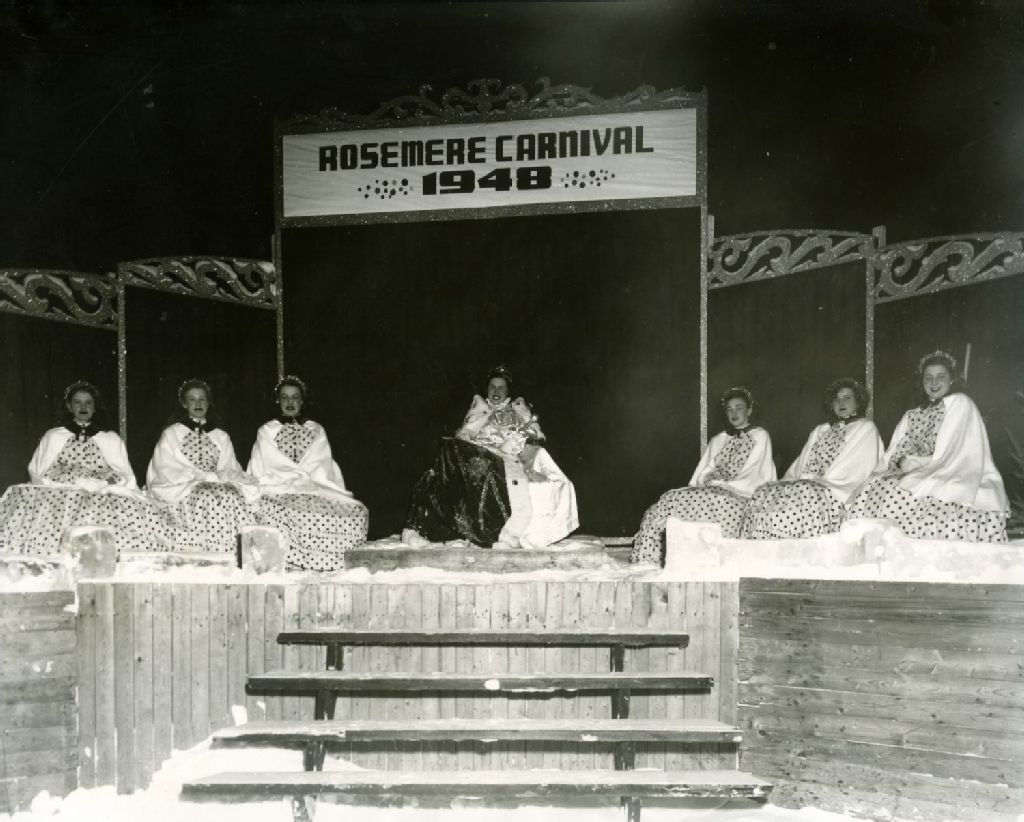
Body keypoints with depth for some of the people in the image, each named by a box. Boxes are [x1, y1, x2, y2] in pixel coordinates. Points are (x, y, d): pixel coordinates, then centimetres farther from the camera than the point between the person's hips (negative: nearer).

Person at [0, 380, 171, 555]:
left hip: (103, 498, 0)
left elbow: (125, 477, 15)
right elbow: (36, 472, 11)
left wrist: (104, 482, -7)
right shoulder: (52, 437, 22)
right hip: (58, 495, 0)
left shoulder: (111, 439, 22)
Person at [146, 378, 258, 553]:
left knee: (234, 495, -32)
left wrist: (221, 477, -12)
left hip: (220, 487, 3)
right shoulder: (171, 434, 11)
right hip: (183, 491, -3)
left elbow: (231, 469, 13)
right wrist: (209, 476, -11)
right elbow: (167, 470, -1)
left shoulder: (221, 437, 21)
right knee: (208, 497, -35)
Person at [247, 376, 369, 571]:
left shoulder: (317, 430, 21)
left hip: (315, 489, 2)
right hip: (278, 490, -2)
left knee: (357, 512, -28)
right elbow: (263, 469, 4)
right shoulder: (266, 431, 16)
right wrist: (305, 476, -6)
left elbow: (323, 467, 8)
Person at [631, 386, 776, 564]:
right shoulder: (717, 441, 25)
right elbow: (702, 473, 16)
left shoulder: (760, 436, 8)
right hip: (712, 491, 5)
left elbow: (752, 476, -3)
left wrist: (716, 483, -10)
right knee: (670, 498, -23)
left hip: (740, 497, -5)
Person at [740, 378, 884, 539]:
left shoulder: (866, 429, 13)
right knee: (763, 493, -24)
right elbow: (799, 465, 21)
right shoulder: (819, 431, 30)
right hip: (802, 486, 5)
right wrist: (788, 482, -2)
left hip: (835, 494, -5)